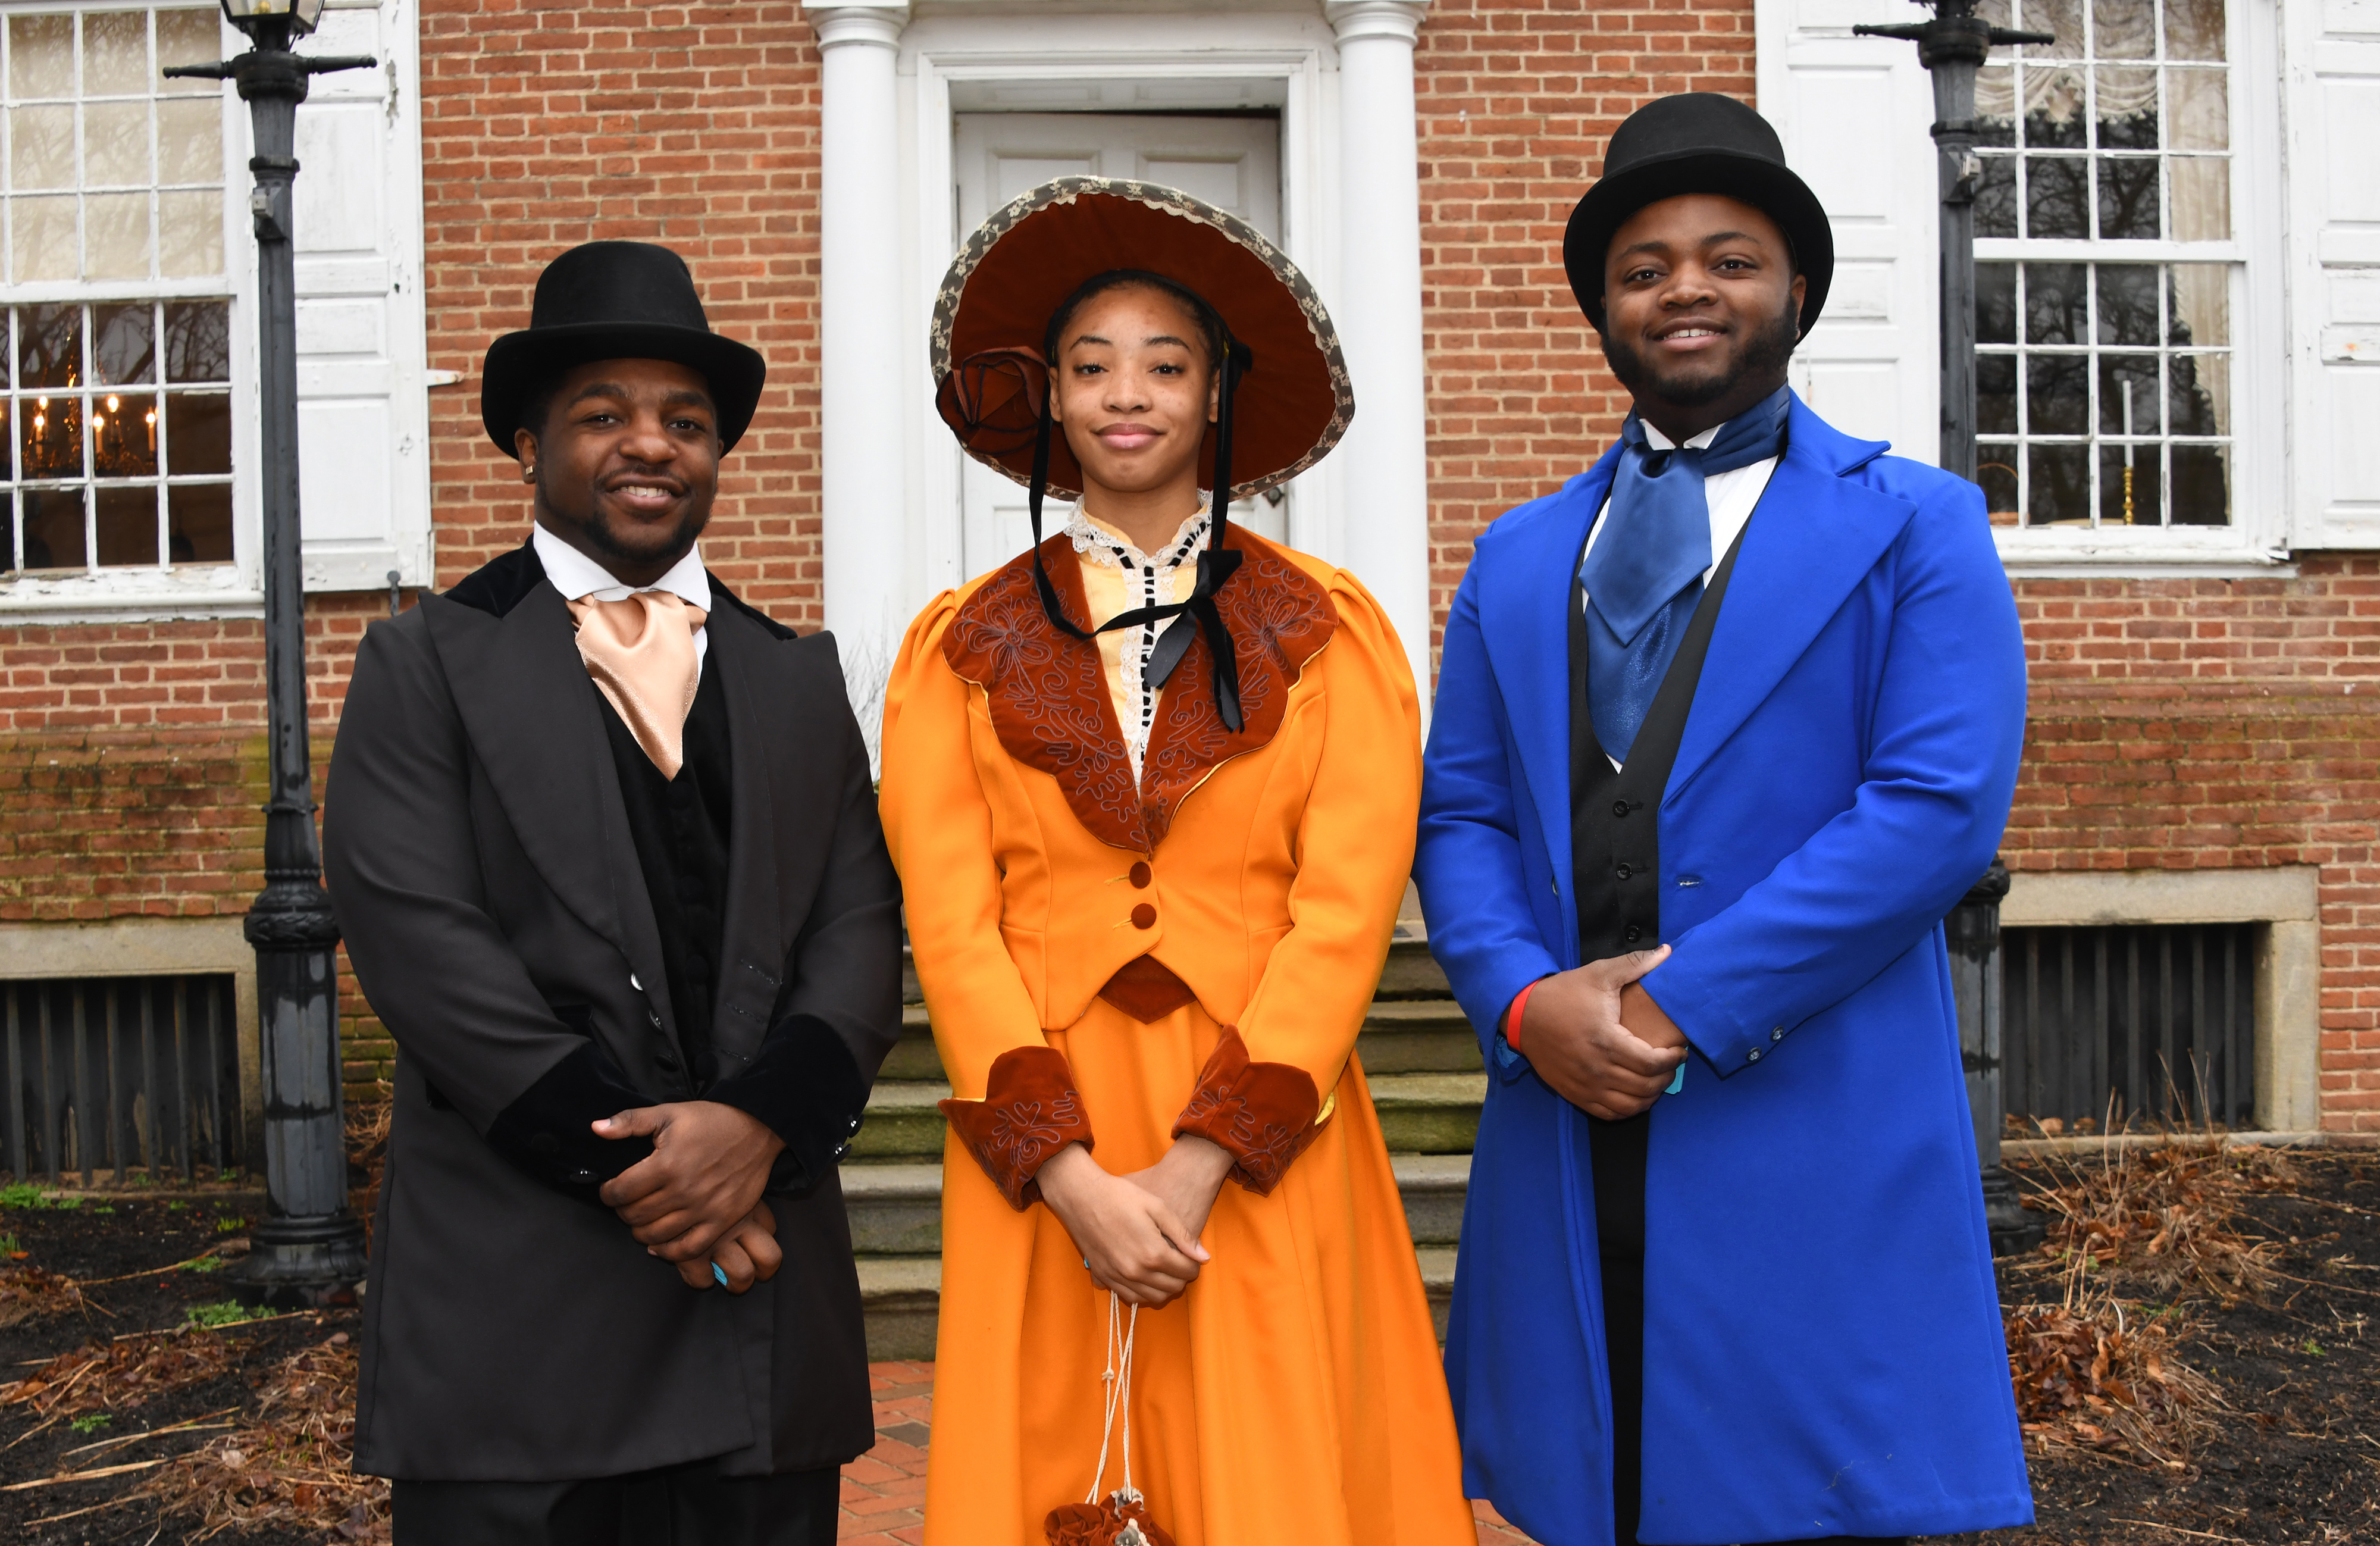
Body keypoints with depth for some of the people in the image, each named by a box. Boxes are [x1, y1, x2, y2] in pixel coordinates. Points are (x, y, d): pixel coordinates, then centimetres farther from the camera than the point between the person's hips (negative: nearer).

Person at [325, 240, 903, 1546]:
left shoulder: (799, 677, 15)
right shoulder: (427, 666, 4)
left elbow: (859, 932, 5)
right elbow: (420, 939, -8)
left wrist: (761, 1121, -13)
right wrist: (625, 1164, -13)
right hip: (515, 1293, -3)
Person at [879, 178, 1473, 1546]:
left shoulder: (1327, 633, 4)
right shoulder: (964, 648, 7)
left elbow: (1347, 907, -4)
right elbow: (951, 922, 0)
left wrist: (1195, 1166, -13)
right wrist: (1075, 1176, -11)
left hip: (1263, 1157, -1)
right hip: (1038, 1158, 1)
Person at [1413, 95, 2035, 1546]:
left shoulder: (1916, 526, 4)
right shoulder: (1519, 555, 17)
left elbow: (1941, 810, -9)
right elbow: (1459, 816, 11)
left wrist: (1683, 1003, -14)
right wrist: (1529, 999, -10)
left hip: (1813, 1138, -3)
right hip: (1567, 1122, 4)